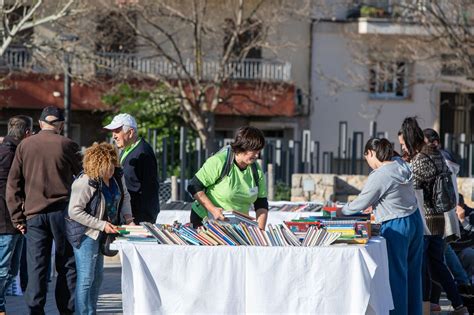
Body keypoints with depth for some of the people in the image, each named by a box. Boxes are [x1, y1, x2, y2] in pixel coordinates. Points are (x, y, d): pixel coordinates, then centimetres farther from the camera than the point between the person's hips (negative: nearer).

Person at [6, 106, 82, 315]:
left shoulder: (24, 146, 6)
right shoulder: (66, 145, -2)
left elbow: (13, 184, 6)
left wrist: (17, 217, 8)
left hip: (34, 214, 2)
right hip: (62, 210, -2)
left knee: (36, 267, 3)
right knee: (67, 266, 6)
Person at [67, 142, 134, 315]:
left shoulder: (117, 176, -4)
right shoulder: (85, 182, -26)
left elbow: (124, 197, 15)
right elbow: (74, 212, -25)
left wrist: (127, 216, -3)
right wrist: (102, 225, -25)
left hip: (101, 234, 8)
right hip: (85, 233, -8)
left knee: (97, 277, 16)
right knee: (86, 278, -9)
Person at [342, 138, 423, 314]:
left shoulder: (378, 176, -20)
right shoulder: (400, 164, 3)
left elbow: (360, 204, -10)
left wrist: (342, 210, 7)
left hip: (396, 227, -8)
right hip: (415, 220, 8)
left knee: (396, 274, 1)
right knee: (412, 273, 15)